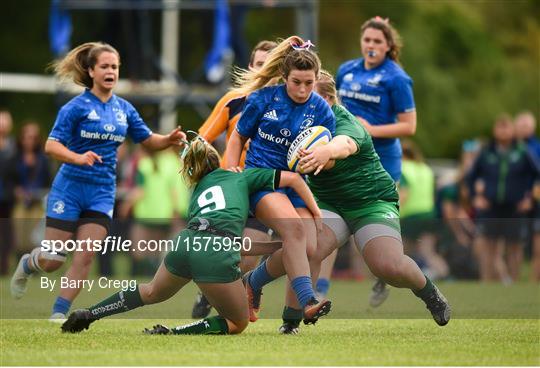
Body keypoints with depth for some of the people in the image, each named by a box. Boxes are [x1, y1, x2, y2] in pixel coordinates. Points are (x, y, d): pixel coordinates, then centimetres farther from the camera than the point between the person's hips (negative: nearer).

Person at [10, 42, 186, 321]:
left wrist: (170, 139, -6)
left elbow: (148, 140, 15)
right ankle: (27, 265, 35)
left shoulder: (124, 109, 7)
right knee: (53, 260, 0)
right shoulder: (76, 107, -9)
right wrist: (79, 158, -33)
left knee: (85, 257, -9)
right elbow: (51, 145, -15)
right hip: (70, 190, -4)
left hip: (102, 193, 4)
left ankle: (58, 315, 0)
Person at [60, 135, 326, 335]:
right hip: (217, 252, -5)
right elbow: (293, 179, 20)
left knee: (152, 293, 35)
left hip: (185, 243, 5)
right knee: (238, 324, 13)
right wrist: (318, 216, 22)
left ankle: (87, 315, 25)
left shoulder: (197, 192, 33)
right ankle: (174, 334, -7)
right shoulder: (241, 177, 24)